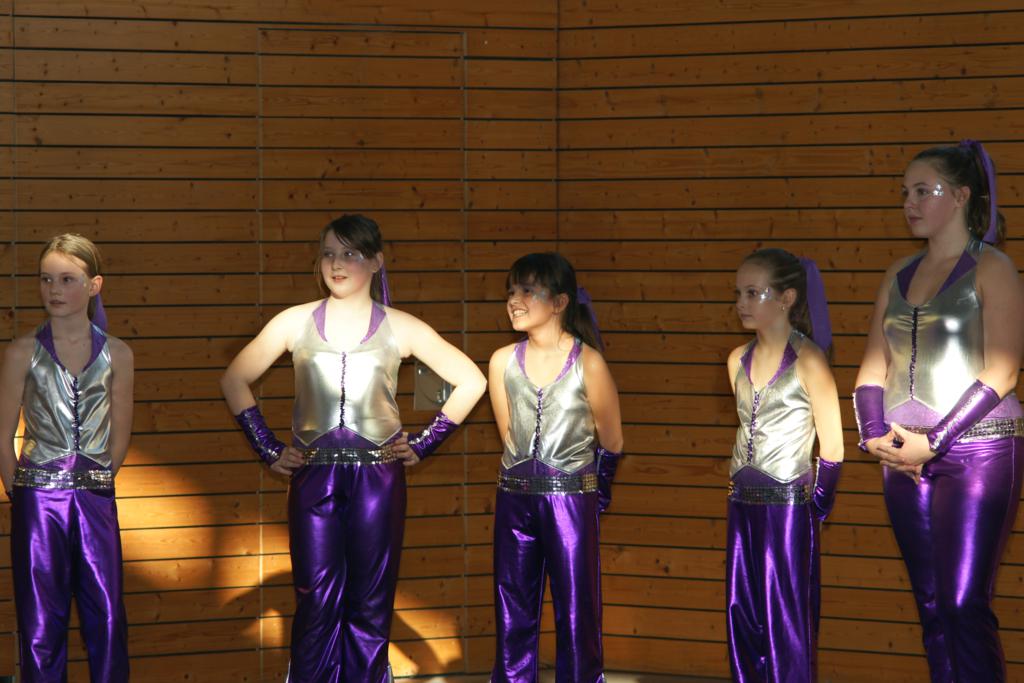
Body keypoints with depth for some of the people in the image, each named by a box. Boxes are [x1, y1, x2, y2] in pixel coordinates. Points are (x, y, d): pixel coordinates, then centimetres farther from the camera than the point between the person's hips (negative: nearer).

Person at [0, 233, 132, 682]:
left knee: (107, 619, 2)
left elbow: (120, 436, 10)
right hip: (38, 498, -1)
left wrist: (92, 483, 7)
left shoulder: (117, 354, 2)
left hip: (95, 498, 1)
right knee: (41, 622, 4)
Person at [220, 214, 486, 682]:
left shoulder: (400, 329, 3)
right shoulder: (295, 323, 4)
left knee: (371, 604, 3)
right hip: (313, 477, 0)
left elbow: (470, 382, 7)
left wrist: (424, 444, 2)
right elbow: (235, 380, 11)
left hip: (378, 478, 0)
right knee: (316, 601, 0)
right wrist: (267, 450, 4)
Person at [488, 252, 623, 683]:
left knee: (576, 615, 2)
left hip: (572, 501, -4)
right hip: (515, 498, 4)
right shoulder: (503, 361, 2)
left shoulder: (588, 363, -9)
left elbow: (611, 444, 3)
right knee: (512, 615, 8)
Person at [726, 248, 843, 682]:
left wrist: (818, 504, -3)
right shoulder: (738, 360, 7)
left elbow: (832, 447, -7)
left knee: (786, 620, -2)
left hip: (788, 507, -7)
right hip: (742, 504, 7)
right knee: (741, 618, 9)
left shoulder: (808, 361, -12)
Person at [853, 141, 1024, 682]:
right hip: (905, 454, 6)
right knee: (930, 606, 7)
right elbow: (873, 367, 14)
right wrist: (874, 434, -4)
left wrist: (934, 442, -14)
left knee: (965, 606, -10)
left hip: (977, 449, -6)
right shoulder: (899, 276, 15)